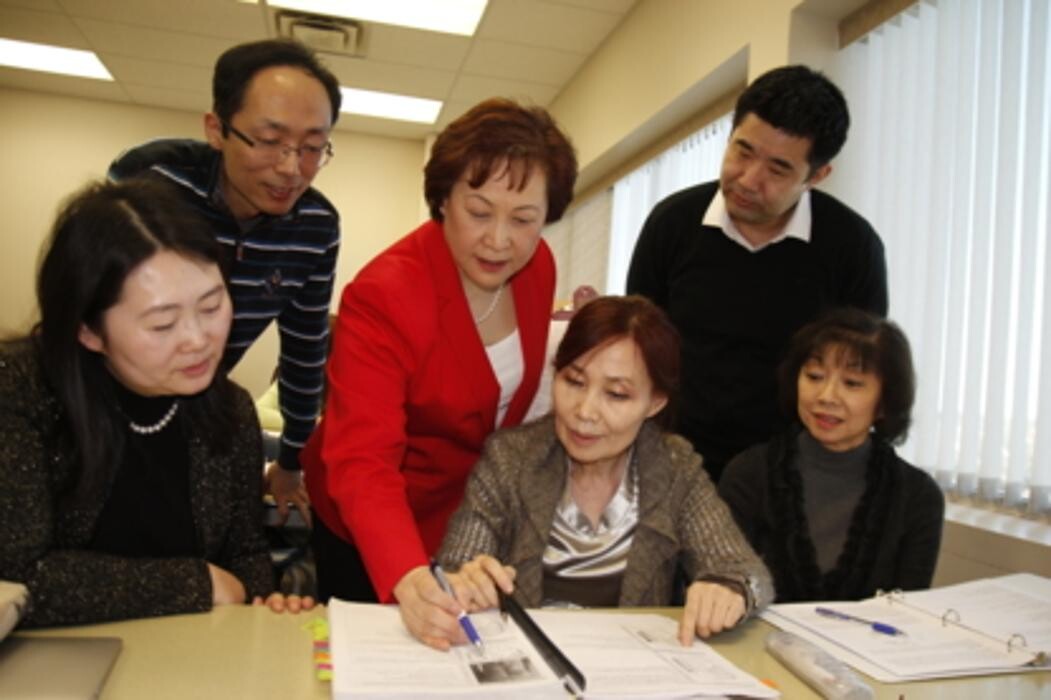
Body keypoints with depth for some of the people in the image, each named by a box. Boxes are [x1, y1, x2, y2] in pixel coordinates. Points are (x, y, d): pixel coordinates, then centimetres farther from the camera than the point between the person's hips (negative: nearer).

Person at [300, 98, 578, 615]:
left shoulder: (538, 267, -11)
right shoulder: (382, 295, -30)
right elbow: (361, 463, -36)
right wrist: (407, 577, -52)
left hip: (477, 517, 6)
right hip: (375, 534, -5)